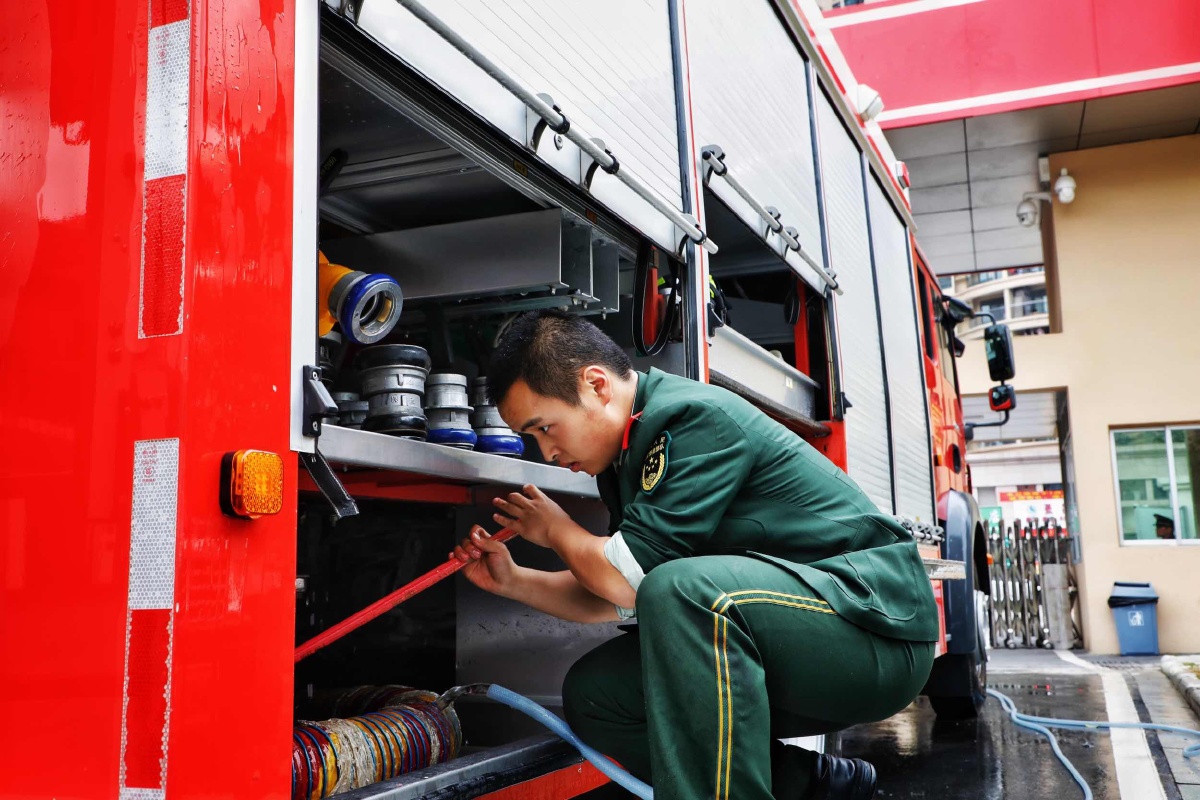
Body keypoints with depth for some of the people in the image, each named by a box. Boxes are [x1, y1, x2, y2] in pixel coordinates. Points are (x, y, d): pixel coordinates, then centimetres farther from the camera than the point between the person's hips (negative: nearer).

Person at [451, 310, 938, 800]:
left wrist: (555, 530, -2)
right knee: (593, 693, 3)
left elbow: (633, 577, -21)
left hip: (878, 629, -9)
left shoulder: (695, 416, -18)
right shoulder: (630, 455, 10)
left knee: (681, 590, -34)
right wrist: (513, 581, 5)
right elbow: (618, 597, 16)